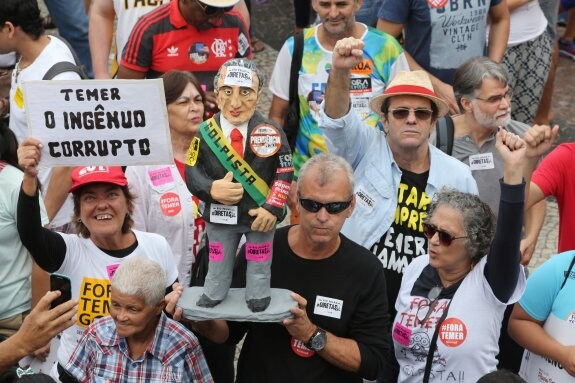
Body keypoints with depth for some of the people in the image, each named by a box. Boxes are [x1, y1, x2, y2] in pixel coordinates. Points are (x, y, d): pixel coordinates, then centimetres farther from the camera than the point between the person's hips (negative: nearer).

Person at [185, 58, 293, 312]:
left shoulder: (272, 132, -13)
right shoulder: (205, 132, -9)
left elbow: (285, 173, -9)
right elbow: (191, 171, -5)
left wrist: (272, 208, -16)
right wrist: (211, 189, -23)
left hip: (260, 213, -1)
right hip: (219, 213, 1)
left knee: (259, 264, 17)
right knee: (218, 262, 20)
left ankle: (258, 296, 36)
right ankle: (213, 294, 39)